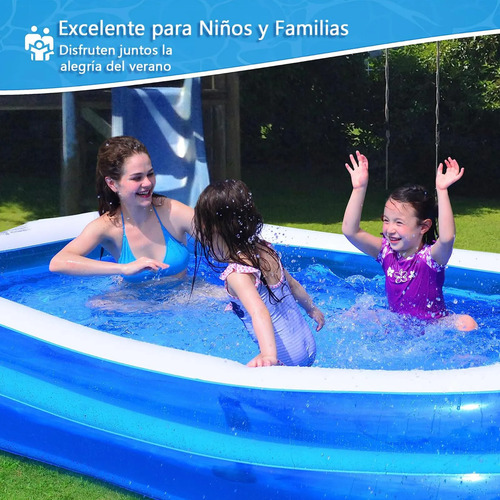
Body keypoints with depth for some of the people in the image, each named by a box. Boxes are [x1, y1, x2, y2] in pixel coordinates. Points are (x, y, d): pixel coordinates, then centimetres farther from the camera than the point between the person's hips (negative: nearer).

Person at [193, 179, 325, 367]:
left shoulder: (237, 274, -19)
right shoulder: (266, 250, 5)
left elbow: (260, 313, -33)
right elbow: (293, 284, 20)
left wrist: (269, 355, -46)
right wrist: (312, 308, 36)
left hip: (285, 357, -8)